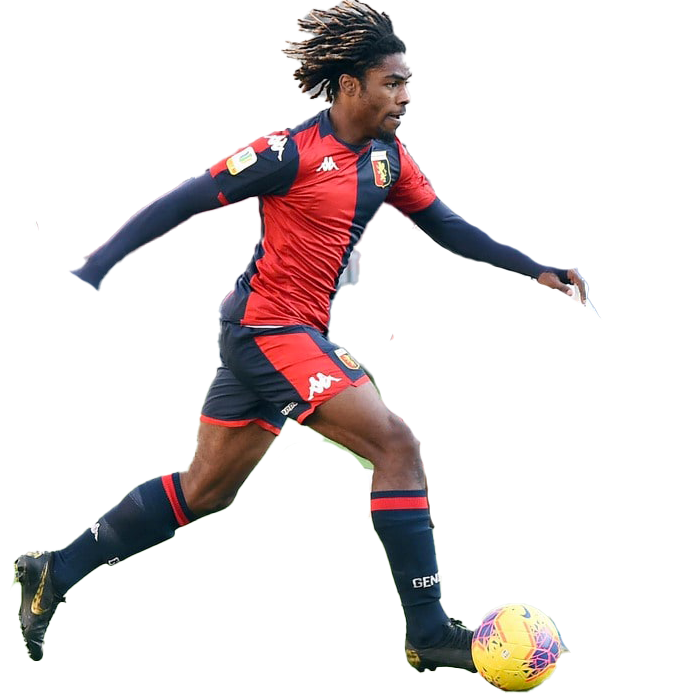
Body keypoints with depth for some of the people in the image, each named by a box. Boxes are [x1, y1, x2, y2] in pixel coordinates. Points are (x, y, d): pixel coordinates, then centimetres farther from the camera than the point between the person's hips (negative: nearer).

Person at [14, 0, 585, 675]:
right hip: (268, 324, -10)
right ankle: (428, 632, -14)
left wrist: (536, 271, 12)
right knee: (397, 444, -15)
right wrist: (94, 269, -15)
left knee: (204, 490, 15)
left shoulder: (386, 156, 9)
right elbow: (183, 201, -12)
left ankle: (53, 572, 23)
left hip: (300, 333, 10)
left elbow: (445, 226, 18)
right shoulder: (293, 152, -15)